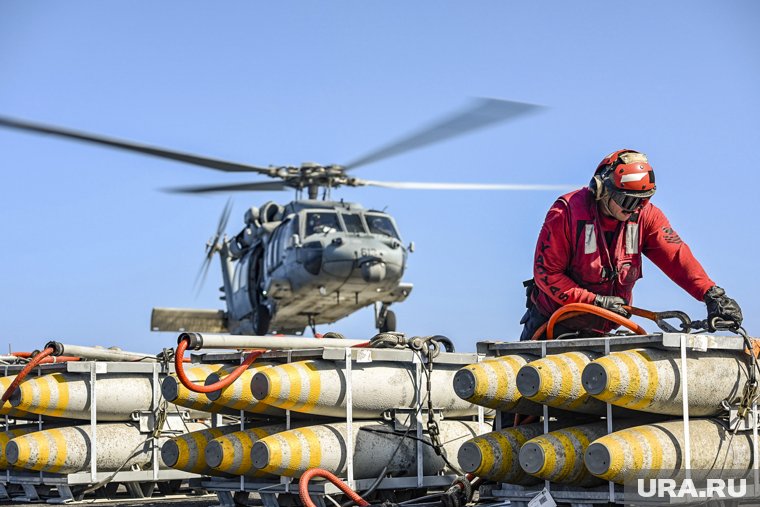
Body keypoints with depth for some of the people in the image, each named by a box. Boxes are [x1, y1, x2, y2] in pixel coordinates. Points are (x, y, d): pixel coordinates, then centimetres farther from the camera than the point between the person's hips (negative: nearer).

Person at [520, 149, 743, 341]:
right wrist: (595, 301, -25)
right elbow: (546, 272, -19)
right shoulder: (566, 213, -18)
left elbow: (676, 256, -17)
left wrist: (711, 294, -32)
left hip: (601, 329, 3)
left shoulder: (645, 216, -7)